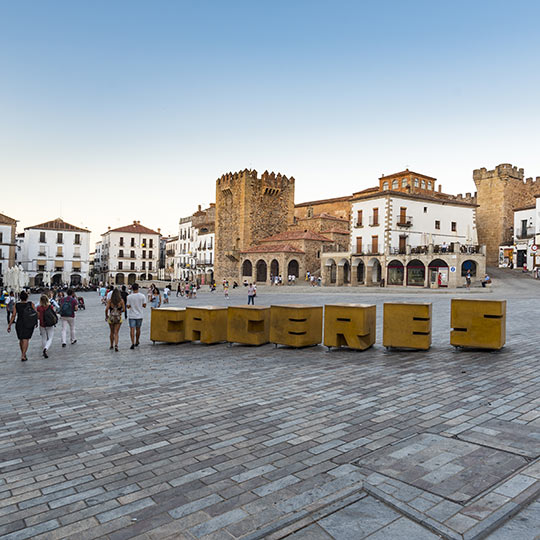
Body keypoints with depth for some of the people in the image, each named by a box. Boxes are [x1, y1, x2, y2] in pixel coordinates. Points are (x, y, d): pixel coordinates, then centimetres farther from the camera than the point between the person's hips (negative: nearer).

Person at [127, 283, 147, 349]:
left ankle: (133, 343, -13)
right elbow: (144, 305, -3)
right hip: (139, 315, 2)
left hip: (131, 316, -2)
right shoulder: (142, 296, -6)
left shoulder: (129, 297, -9)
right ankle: (137, 342, 28)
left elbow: (128, 307, -6)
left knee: (132, 329, -1)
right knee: (138, 329, 15)